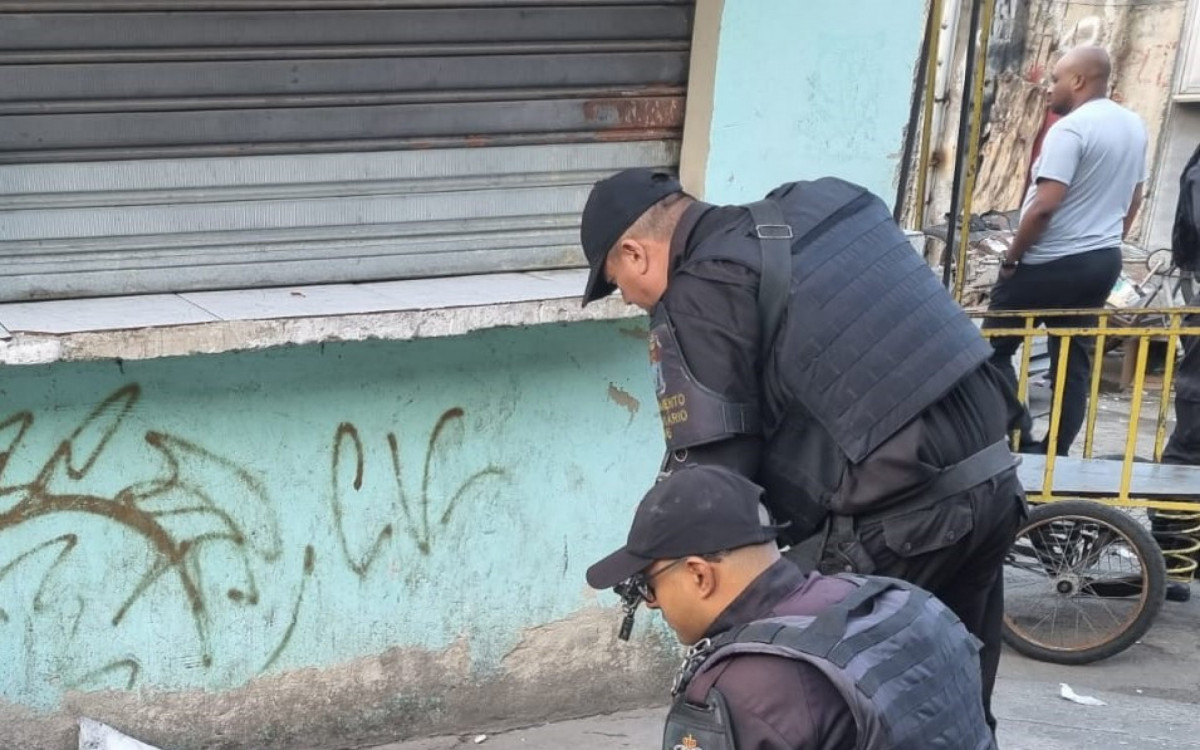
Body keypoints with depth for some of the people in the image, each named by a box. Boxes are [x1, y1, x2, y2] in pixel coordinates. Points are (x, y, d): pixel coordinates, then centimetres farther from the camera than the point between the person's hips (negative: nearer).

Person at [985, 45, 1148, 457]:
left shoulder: (1071, 128, -18)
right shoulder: (1134, 126, 9)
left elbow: (1045, 206, -24)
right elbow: (1134, 200, 18)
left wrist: (1012, 256, -14)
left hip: (1053, 262, -8)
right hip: (1104, 260, 8)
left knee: (994, 348, 4)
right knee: (1074, 361, 9)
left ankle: (1021, 442, -3)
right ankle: (1056, 452, 9)